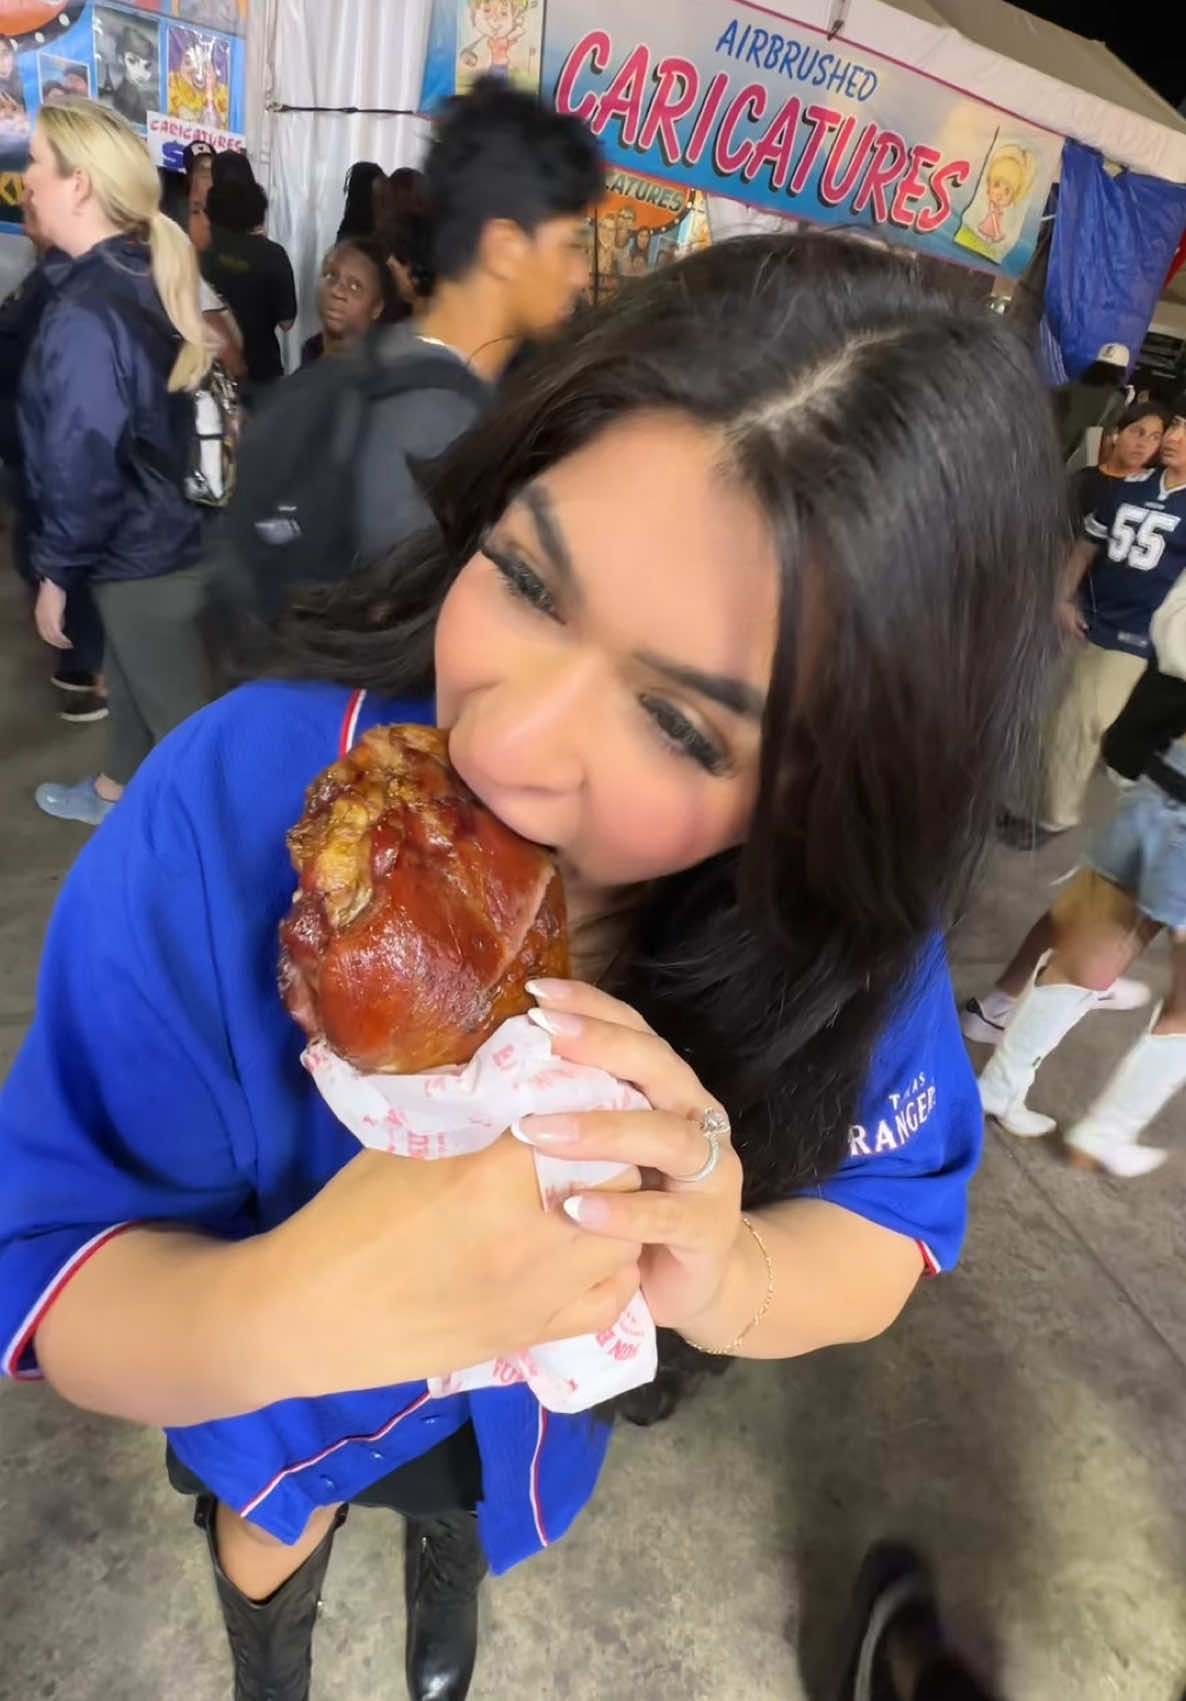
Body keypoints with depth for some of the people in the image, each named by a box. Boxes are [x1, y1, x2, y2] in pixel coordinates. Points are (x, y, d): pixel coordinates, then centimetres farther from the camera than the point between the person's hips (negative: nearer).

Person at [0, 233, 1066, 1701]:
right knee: (265, 1565, 37)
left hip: (536, 1416, 3)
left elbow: (888, 1226, -20)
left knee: (467, 1521, 41)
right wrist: (292, 1307, -54)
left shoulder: (841, 901, -32)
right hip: (259, 1392, -1)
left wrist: (724, 1281, -42)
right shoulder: (237, 805, -40)